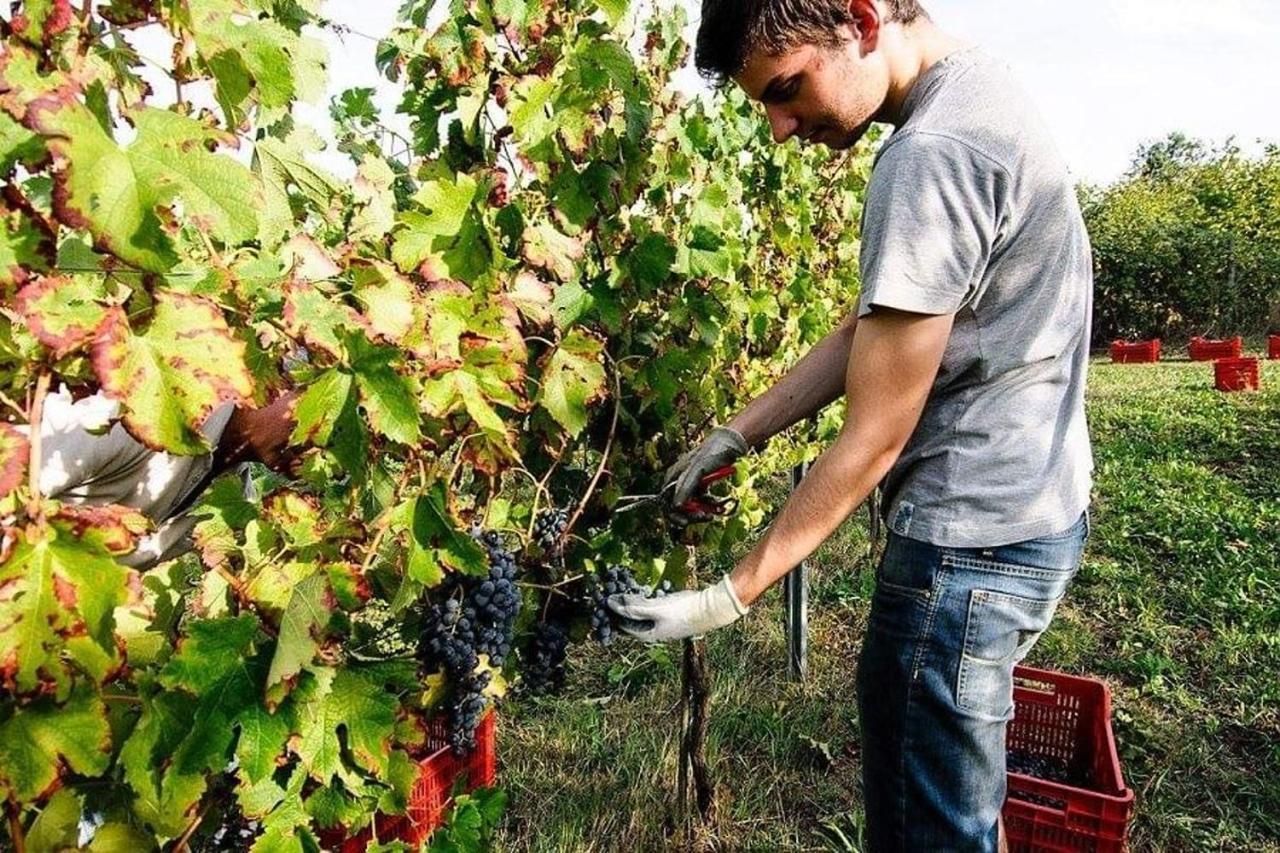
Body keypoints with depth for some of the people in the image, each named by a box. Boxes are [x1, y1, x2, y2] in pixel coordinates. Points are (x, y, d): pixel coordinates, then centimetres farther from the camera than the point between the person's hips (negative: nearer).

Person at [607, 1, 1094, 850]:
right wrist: (739, 434, 7)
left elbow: (873, 441, -21)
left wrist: (730, 597, -13)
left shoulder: (930, 155, -23)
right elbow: (869, 329, 10)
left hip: (974, 539, -10)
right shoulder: (977, 91, 9)